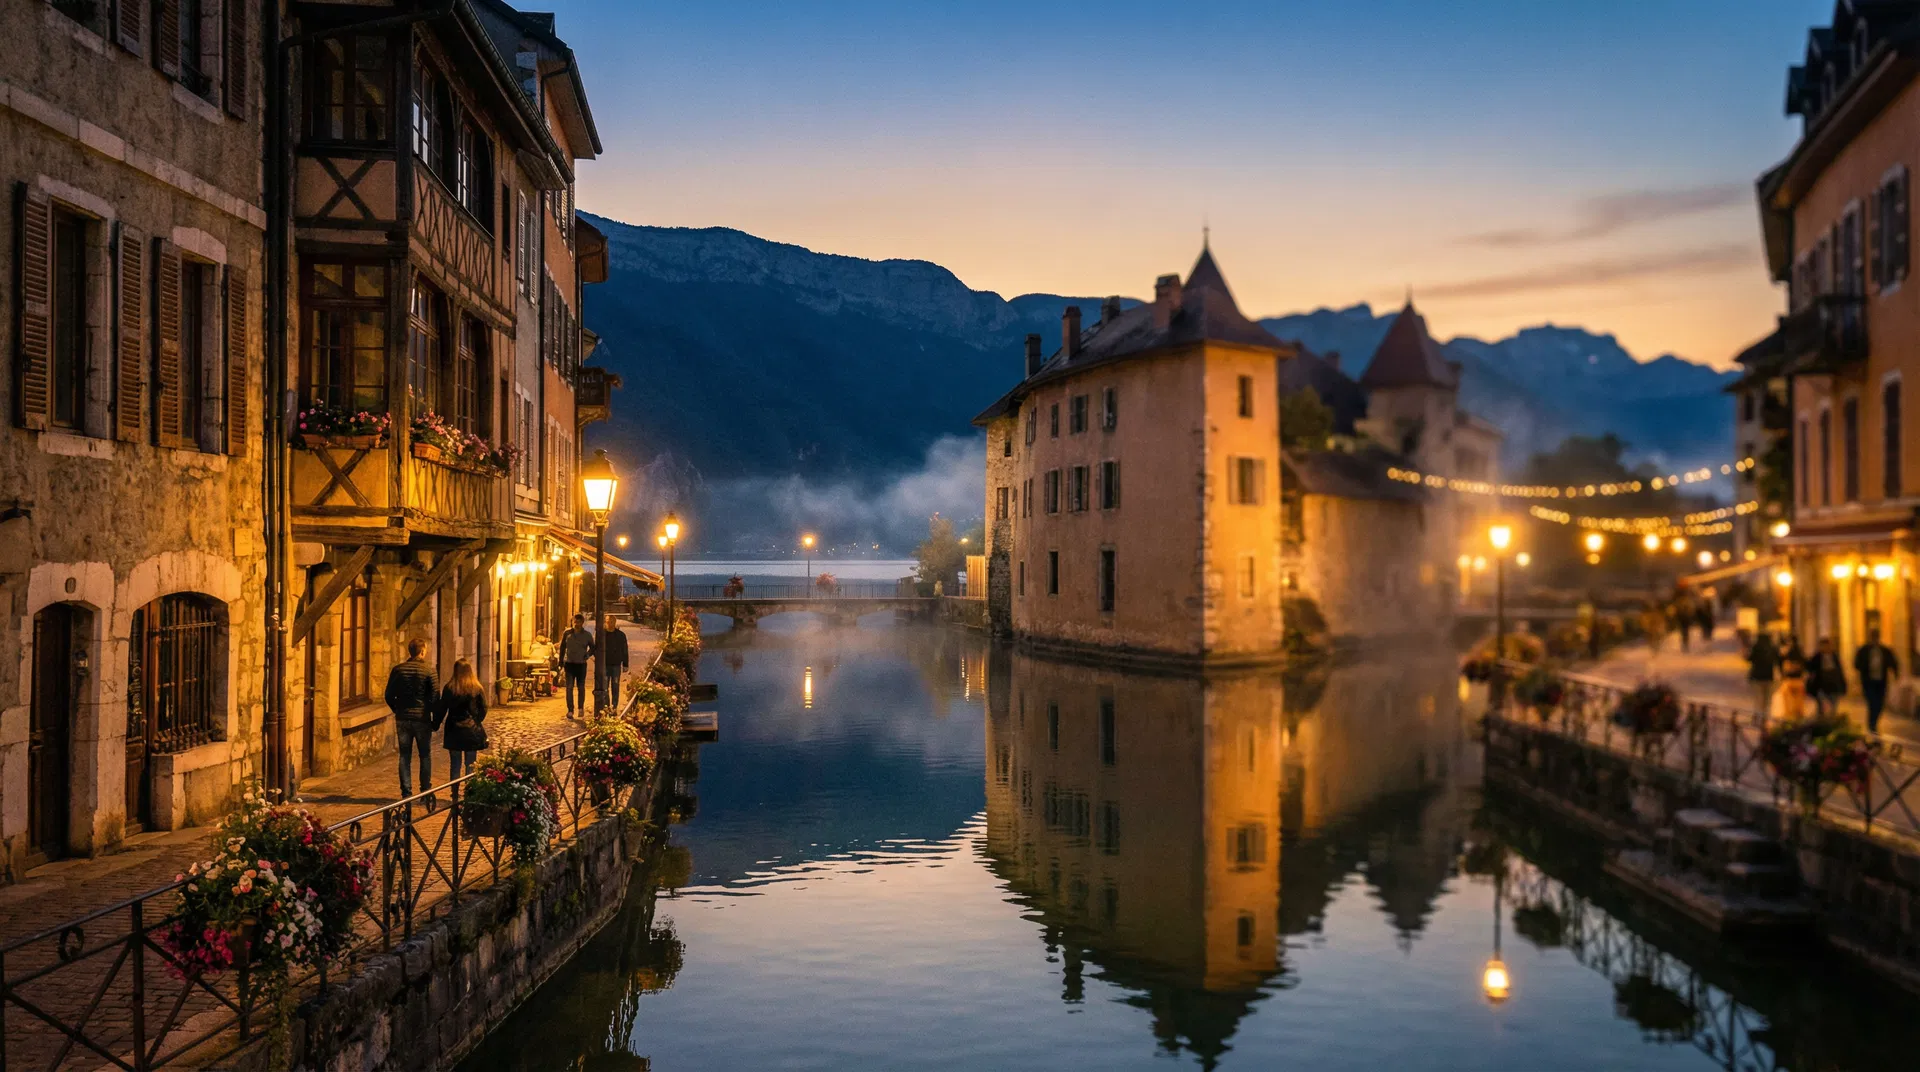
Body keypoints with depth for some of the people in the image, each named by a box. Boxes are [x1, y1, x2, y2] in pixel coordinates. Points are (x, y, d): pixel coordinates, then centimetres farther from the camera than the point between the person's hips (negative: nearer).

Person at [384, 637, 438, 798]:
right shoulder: (428, 671, -8)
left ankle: (406, 791, 6)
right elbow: (435, 696, -8)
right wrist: (436, 719, 4)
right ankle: (426, 790, 11)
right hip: (422, 718, -2)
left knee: (404, 756, 7)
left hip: (402, 718, 2)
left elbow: (389, 695, 4)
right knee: (425, 756, 9)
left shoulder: (397, 670, 1)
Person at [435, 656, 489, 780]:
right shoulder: (477, 688, -4)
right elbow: (483, 709, 1)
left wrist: (435, 725, 8)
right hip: (472, 731, 0)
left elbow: (442, 709, -3)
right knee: (470, 765, 6)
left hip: (454, 731, 0)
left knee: (455, 765, 8)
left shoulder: (449, 688, -6)